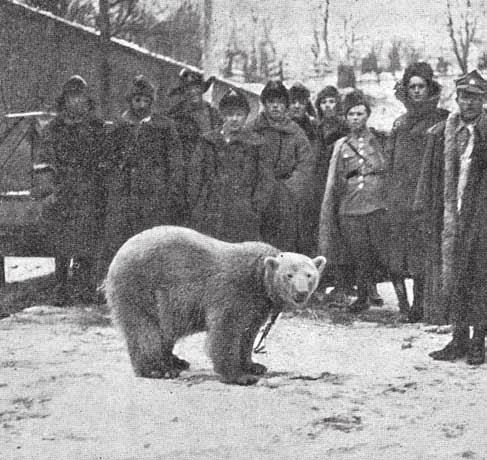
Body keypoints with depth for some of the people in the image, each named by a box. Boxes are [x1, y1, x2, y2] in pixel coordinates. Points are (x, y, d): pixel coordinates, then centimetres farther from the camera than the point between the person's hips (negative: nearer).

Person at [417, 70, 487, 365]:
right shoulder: (441, 133, 8)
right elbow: (432, 175, 11)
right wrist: (426, 209, 8)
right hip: (452, 216, 3)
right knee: (454, 277, 5)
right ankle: (459, 339, 13)